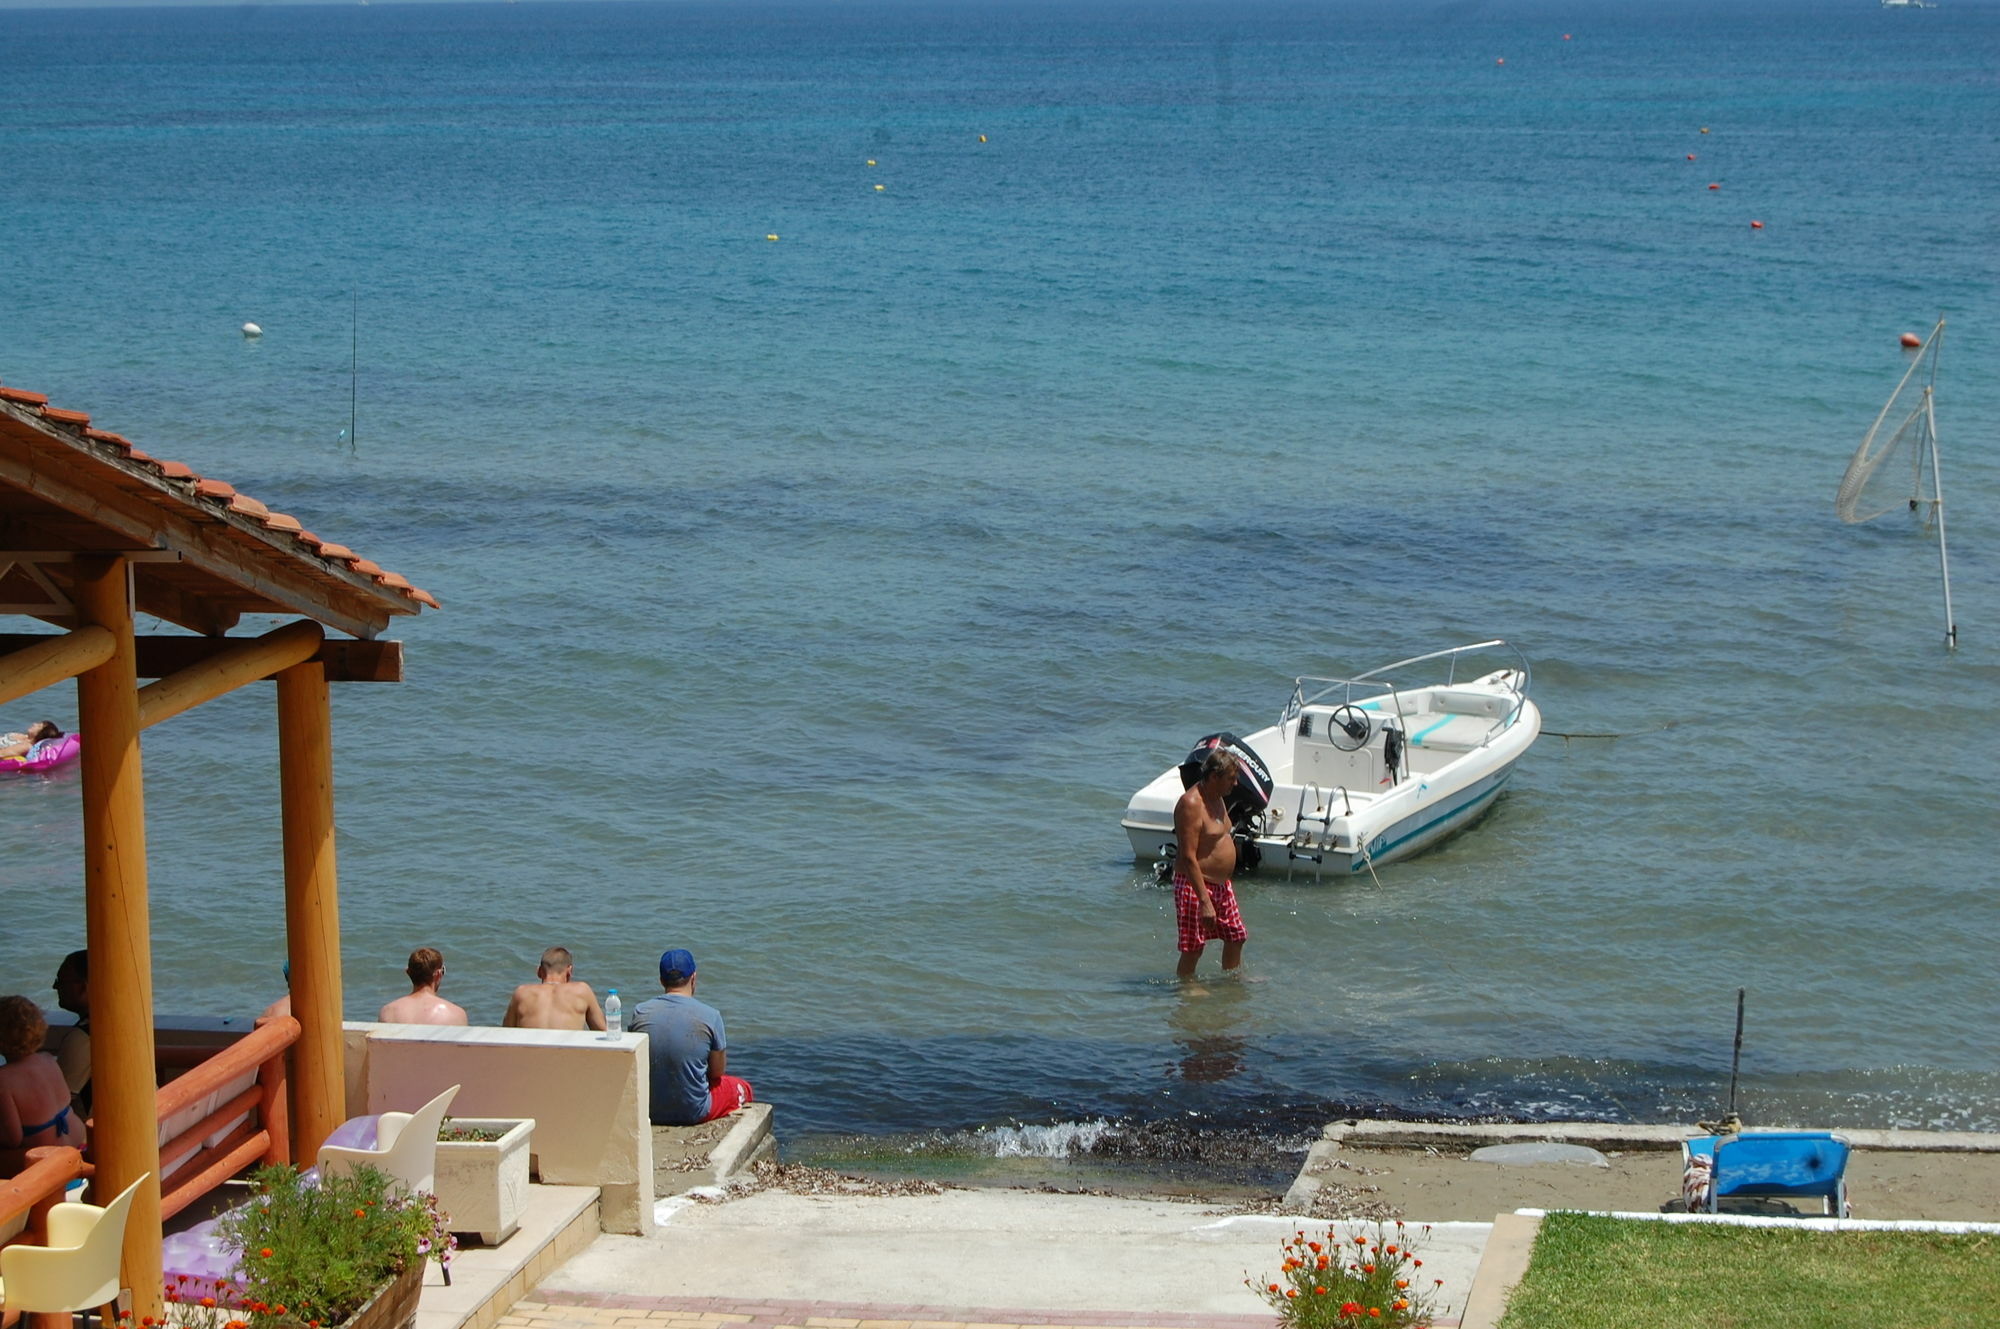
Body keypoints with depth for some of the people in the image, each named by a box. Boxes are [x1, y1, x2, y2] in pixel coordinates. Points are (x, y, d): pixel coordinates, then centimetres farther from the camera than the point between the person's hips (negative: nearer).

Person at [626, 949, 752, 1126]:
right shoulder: (710, 1016, -15)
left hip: (650, 1111, 3)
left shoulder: (640, 1013, -7)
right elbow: (718, 1072, -4)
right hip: (694, 1113, -3)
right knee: (742, 1088, 28)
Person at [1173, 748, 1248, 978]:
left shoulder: (1216, 798, 8)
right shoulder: (1191, 804, -23)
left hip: (1221, 884, 10)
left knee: (1236, 936, 20)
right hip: (1196, 885, -10)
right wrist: (1204, 902, -29)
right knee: (1193, 948, -2)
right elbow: (1188, 857, -26)